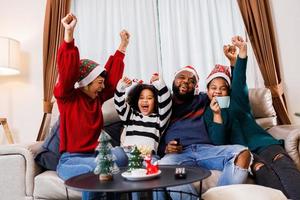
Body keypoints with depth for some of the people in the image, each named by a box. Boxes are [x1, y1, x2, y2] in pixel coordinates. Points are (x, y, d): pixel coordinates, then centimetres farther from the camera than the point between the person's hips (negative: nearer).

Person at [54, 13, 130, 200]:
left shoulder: (97, 98, 9)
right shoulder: (67, 97, -5)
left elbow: (112, 75, 15)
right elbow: (67, 72, -20)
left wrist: (123, 45, 19)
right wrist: (69, 34, -28)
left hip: (94, 156, 5)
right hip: (70, 160, -4)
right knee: (96, 169, -35)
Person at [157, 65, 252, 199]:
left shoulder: (202, 100, 25)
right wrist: (165, 149, -5)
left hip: (206, 149, 3)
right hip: (178, 154, -2)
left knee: (242, 153, -26)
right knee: (164, 167, -37)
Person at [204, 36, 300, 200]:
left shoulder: (236, 101, 21)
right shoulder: (208, 114, 15)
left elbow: (239, 81, 0)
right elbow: (218, 143, 1)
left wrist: (242, 51, -15)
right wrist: (217, 114, -13)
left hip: (261, 143, 2)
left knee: (283, 162, -30)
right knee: (259, 167, -34)